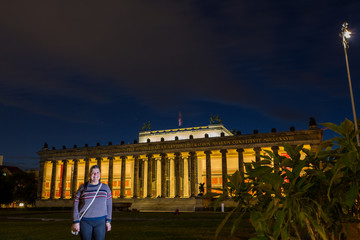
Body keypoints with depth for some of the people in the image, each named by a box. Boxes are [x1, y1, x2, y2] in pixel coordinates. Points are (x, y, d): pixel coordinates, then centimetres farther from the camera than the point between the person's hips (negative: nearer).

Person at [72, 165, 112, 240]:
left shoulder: (105, 188, 3)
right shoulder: (82, 188, 0)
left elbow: (109, 205, 4)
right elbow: (76, 206, 0)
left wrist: (108, 221, -2)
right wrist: (76, 222, -6)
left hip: (100, 222, 1)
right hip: (85, 222, 0)